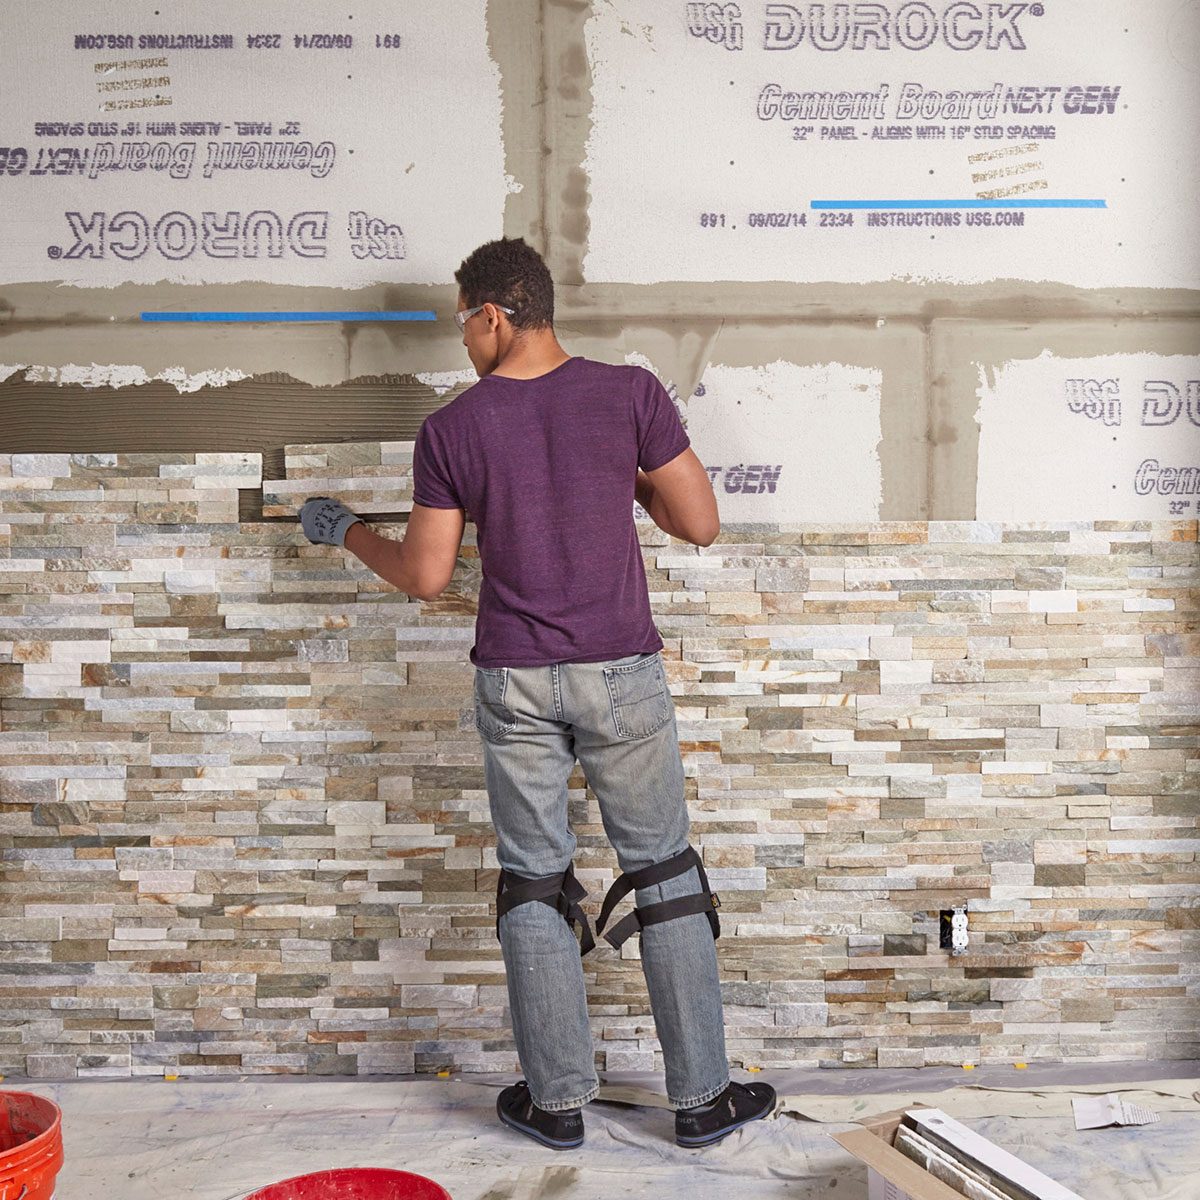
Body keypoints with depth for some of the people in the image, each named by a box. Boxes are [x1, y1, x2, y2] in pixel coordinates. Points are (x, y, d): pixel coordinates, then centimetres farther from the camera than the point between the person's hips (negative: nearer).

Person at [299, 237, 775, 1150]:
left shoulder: (450, 431, -5)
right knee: (665, 875, 11)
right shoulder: (631, 393, -7)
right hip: (622, 672, 0)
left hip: (514, 680, 0)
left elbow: (425, 576, -1)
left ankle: (557, 1100, 22)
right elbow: (701, 525, -5)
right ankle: (703, 1097, 20)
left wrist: (345, 530, 17)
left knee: (534, 884, 12)